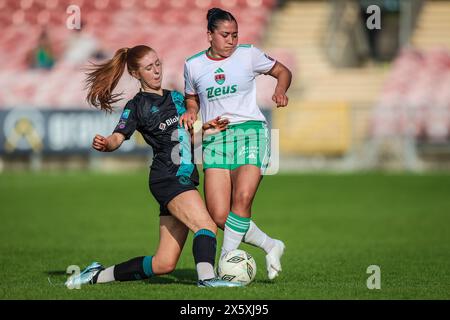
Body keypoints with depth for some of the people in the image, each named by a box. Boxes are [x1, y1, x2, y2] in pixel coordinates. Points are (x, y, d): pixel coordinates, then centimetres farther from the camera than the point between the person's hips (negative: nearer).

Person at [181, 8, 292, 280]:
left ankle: (226, 259, -11)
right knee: (218, 216, -10)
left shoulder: (248, 54, 4)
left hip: (250, 132, -2)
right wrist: (190, 113, 3)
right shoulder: (193, 65, 9)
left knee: (242, 199, -25)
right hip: (215, 139, 2)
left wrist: (280, 91, -5)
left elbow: (283, 71, 15)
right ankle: (271, 246, 10)